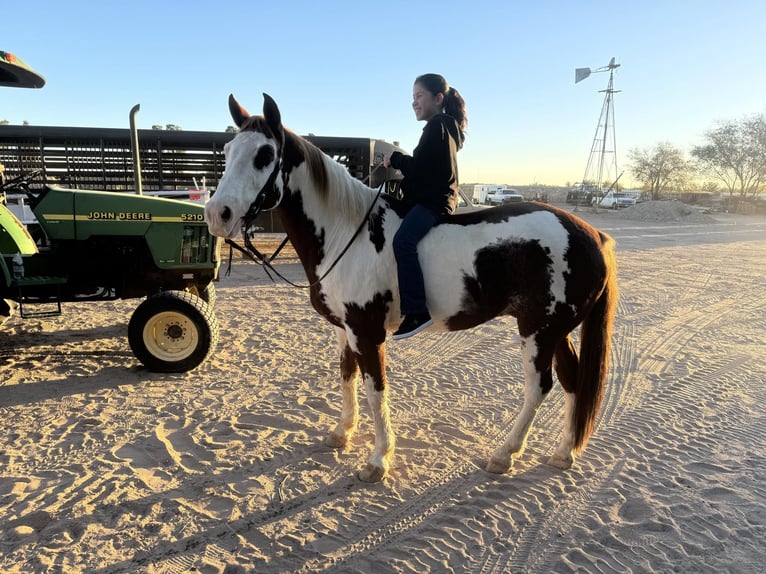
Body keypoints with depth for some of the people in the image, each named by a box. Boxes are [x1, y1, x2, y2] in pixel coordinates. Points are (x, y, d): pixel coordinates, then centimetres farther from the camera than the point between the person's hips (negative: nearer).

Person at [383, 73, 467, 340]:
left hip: (433, 200, -12)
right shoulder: (445, 127, 24)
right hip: (432, 197, 12)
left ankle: (417, 311, -34)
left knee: (403, 240, -30)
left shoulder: (437, 126, -8)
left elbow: (420, 167, -16)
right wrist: (400, 162, 10)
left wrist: (395, 159, 1)